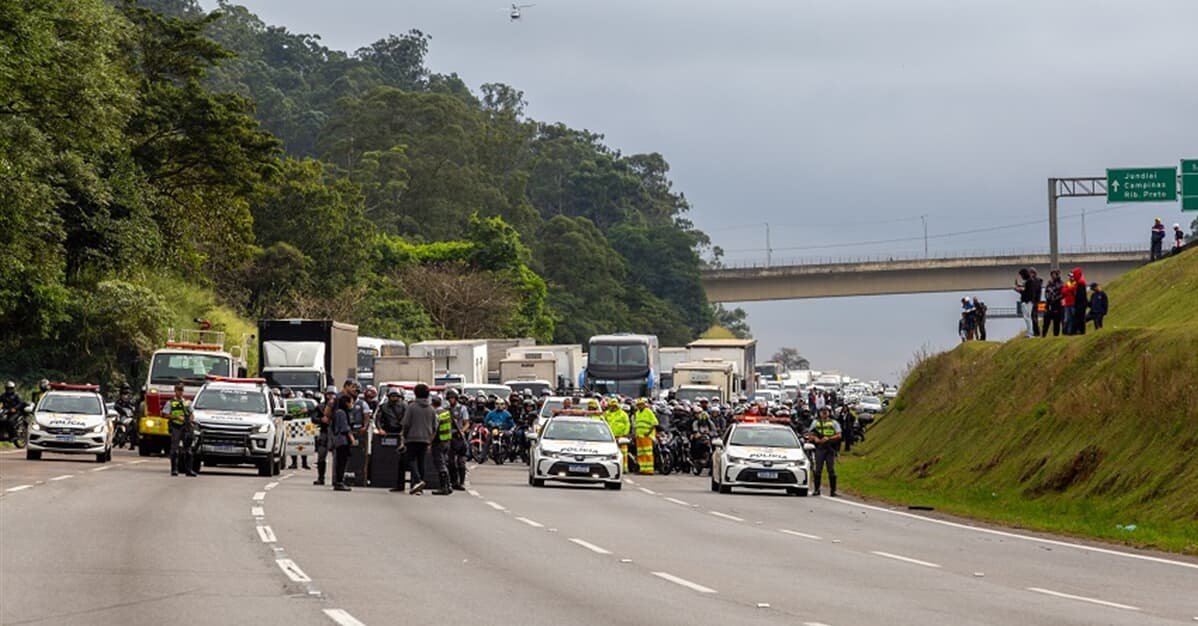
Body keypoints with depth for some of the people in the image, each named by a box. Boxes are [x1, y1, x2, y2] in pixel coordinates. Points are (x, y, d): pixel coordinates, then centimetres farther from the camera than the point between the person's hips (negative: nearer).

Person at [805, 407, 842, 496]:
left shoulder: (833, 423, 8)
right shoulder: (815, 422, 13)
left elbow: (838, 435, 1)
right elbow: (809, 434, 13)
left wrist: (828, 438, -13)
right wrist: (814, 438, -8)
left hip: (830, 448, -1)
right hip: (819, 448, 1)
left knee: (831, 470, -2)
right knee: (818, 470, -1)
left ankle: (833, 490, 0)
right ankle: (816, 489, 5)